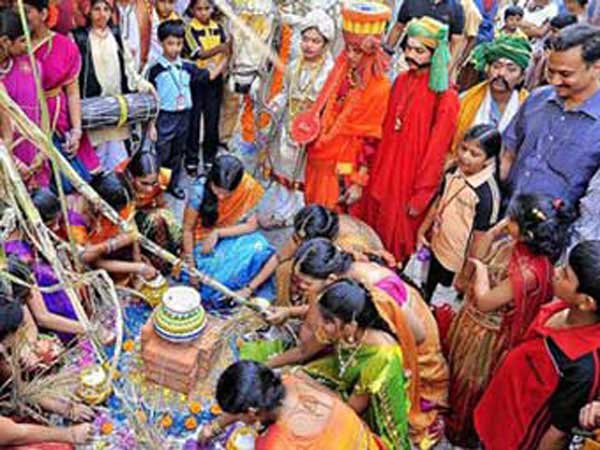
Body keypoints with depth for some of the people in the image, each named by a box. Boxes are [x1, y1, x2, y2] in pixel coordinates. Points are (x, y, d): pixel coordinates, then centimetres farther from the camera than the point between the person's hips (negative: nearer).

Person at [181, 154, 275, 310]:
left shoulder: (247, 189, -20)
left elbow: (251, 225, -12)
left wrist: (218, 233, -23)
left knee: (259, 250, -26)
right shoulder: (200, 191, -24)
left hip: (232, 238, 2)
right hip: (204, 242, -2)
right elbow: (188, 229, -13)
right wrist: (191, 265, -12)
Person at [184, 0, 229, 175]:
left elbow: (225, 53, 5)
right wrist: (218, 48, -34)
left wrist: (219, 66, -17)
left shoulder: (218, 28, 6)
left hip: (214, 79, 4)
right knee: (193, 121, 2)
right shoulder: (189, 29, -7)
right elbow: (199, 53, -18)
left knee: (212, 121, 9)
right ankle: (191, 161, 11)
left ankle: (210, 159, 20)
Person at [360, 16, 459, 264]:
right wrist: (374, 174, 8)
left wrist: (421, 195, -13)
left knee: (399, 241, 7)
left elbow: (436, 151, -14)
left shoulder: (445, 97, -15)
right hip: (383, 174, 6)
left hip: (410, 181, -6)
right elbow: (384, 131, 9)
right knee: (373, 233, 15)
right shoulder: (401, 81, 4)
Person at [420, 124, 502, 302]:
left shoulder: (486, 193, -29)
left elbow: (480, 237, -20)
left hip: (458, 261, -6)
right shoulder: (453, 172, -9)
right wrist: (422, 230, 11)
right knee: (427, 291, 26)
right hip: (436, 247, 6)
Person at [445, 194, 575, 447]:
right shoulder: (513, 242, -14)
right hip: (470, 318, 8)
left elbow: (485, 302, -31)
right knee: (453, 367, 30)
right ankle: (448, 412, 58)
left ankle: (459, 432, 46)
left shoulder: (530, 271, -36)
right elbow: (477, 256, -1)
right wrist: (496, 229, -14)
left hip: (486, 333, -8)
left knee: (469, 383, 18)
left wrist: (482, 269, -19)